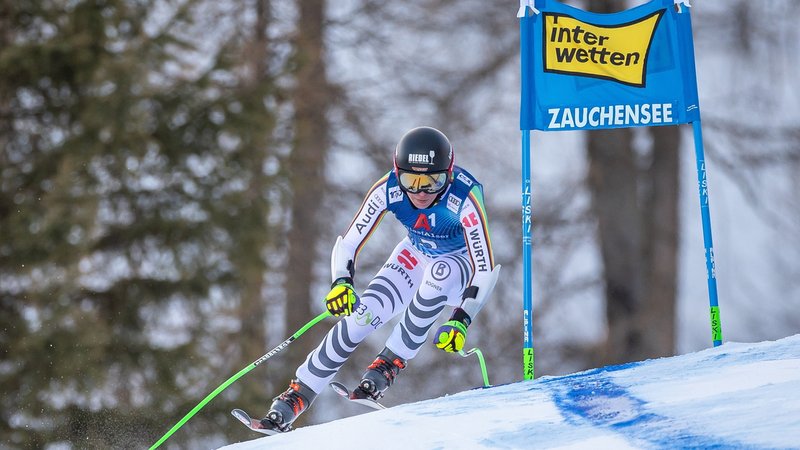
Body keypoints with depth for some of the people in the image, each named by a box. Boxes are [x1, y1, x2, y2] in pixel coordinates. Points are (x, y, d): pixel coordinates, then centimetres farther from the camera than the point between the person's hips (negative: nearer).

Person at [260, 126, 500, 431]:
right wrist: (342, 283, -39)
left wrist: (461, 321, -43)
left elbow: (485, 269, -32)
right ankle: (296, 396, -6)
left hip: (461, 263, -3)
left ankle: (390, 363, -23)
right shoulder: (388, 190, -26)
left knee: (440, 272, -38)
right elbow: (348, 244, -19)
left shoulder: (465, 198, -36)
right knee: (362, 315, -18)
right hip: (415, 255, 3)